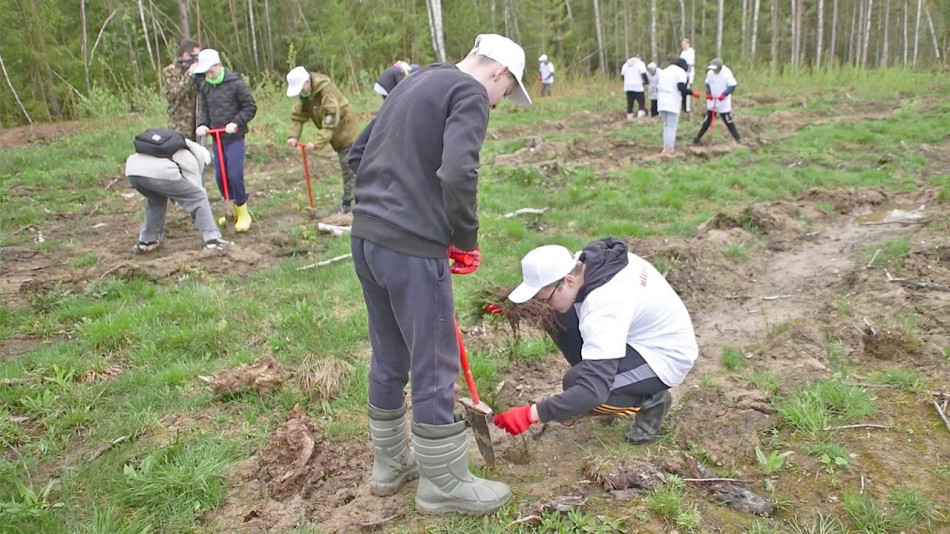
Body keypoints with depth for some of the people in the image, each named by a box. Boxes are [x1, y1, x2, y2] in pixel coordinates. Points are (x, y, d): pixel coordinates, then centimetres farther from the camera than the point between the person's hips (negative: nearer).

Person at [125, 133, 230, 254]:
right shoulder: (191, 159, 20)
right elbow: (196, 192, 20)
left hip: (132, 171, 7)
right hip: (159, 173, -7)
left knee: (155, 199, 36)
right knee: (199, 197, 9)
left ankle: (146, 241, 36)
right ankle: (212, 240, 6)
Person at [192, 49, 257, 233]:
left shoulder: (235, 83, -10)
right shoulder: (204, 86, 5)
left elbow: (251, 107, -6)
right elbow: (205, 110, 12)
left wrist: (236, 123, -17)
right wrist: (202, 124, -7)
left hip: (234, 137, -6)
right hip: (217, 138, 6)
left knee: (235, 175, -10)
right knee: (220, 176, 8)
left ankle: (243, 213, 7)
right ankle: (234, 208, 26)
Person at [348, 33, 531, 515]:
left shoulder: (414, 83, 20)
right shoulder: (470, 93, -6)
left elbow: (358, 155, 22)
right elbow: (458, 173, -22)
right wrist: (466, 240, -9)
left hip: (365, 237, 9)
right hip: (412, 247, -9)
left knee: (388, 359, 20)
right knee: (435, 368, 4)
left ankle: (388, 465, 35)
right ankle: (444, 486, 20)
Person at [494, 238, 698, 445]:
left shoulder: (604, 307, -36)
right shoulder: (591, 258, -13)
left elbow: (593, 391, -39)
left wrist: (531, 414, -36)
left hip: (667, 356, -8)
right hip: (641, 333, 9)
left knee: (575, 385, -25)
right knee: (559, 319, -6)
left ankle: (651, 400, 0)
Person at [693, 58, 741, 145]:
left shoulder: (726, 73, -18)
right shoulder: (710, 73, -3)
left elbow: (732, 86, -19)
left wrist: (724, 95, -29)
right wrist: (708, 93, -7)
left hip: (723, 102, -4)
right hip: (712, 101, 4)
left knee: (728, 121, -4)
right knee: (707, 120, 12)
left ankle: (737, 138, 3)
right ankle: (698, 137, 20)